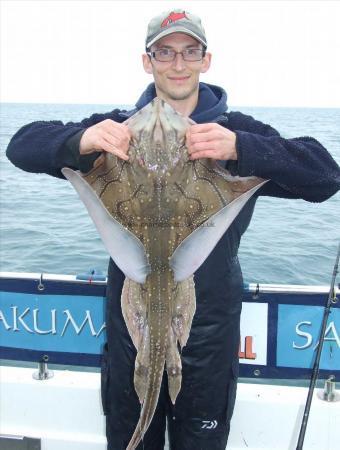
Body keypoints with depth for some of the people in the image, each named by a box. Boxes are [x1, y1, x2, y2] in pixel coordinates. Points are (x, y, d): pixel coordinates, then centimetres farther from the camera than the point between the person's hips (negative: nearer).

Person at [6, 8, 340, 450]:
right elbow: (22, 146, -7)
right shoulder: (119, 129, 0)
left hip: (210, 329, 0)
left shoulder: (238, 133, -4)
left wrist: (240, 149, -34)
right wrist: (81, 140, -30)